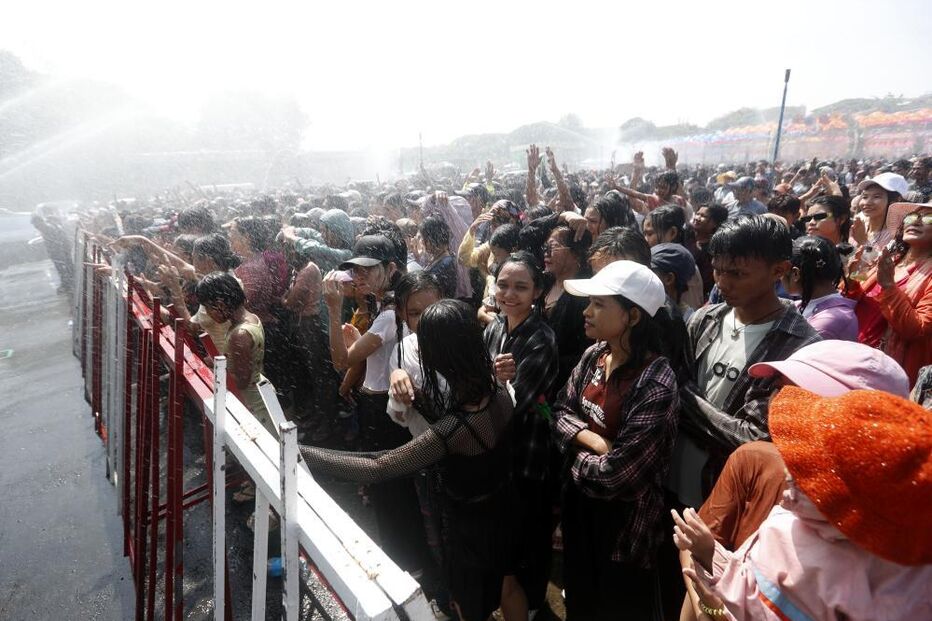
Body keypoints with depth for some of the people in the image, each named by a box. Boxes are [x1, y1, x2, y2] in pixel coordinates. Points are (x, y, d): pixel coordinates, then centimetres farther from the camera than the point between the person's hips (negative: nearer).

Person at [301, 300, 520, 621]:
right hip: (503, 509, 6)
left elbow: (378, 469, -36)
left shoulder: (455, 428, -40)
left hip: (471, 526, -6)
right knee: (504, 584, 35)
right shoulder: (497, 389, -17)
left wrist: (299, 452, -32)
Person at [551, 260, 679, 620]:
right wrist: (591, 440, -18)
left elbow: (615, 473, -28)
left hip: (622, 516, -6)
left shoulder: (655, 384, -29)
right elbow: (561, 412, 0)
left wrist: (575, 451, -11)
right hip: (578, 500, 7)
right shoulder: (594, 355, -6)